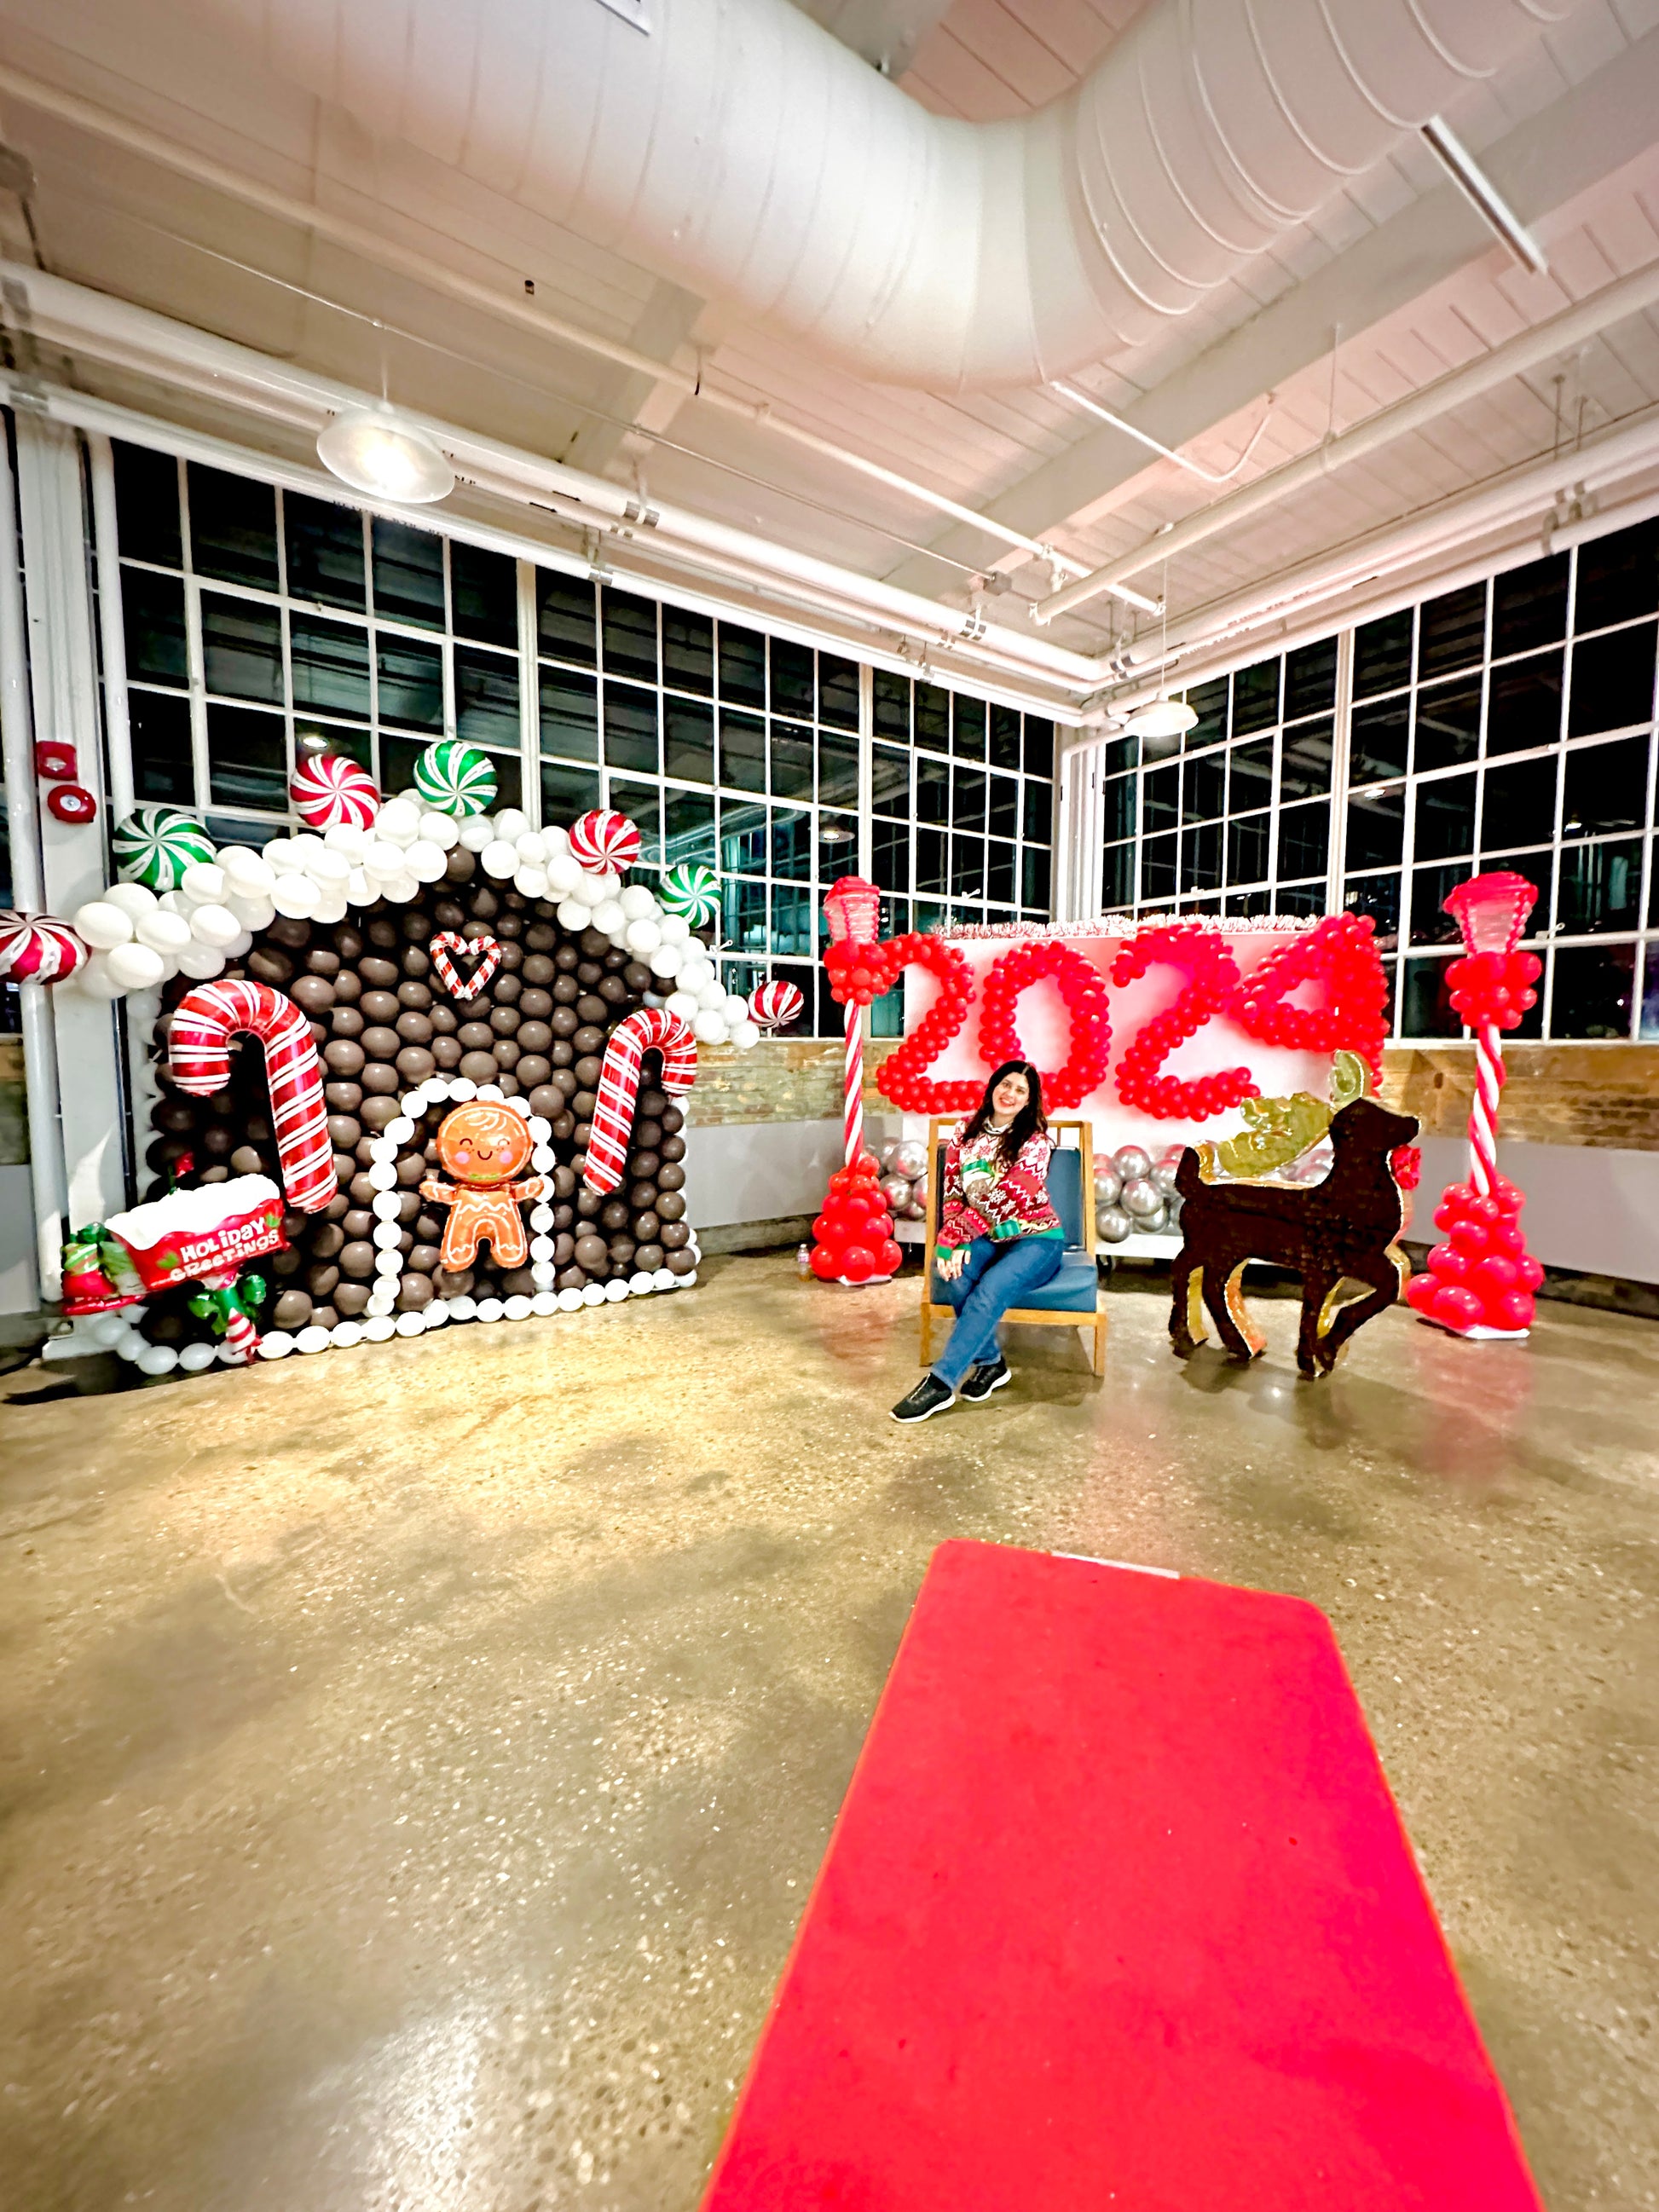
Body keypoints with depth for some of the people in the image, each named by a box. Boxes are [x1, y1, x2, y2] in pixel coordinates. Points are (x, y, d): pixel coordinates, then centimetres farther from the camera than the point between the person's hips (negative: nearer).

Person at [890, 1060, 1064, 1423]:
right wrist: (957, 1243, -18)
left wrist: (951, 1235, -23)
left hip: (1035, 1239, -3)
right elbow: (952, 1194, 0)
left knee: (989, 1291, -31)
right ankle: (990, 1363, -8)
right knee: (958, 1276, -29)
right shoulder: (966, 1132, 4)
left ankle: (940, 1383, -25)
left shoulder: (1035, 1141, -9)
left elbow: (1007, 1199, -20)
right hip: (987, 1239, 4)